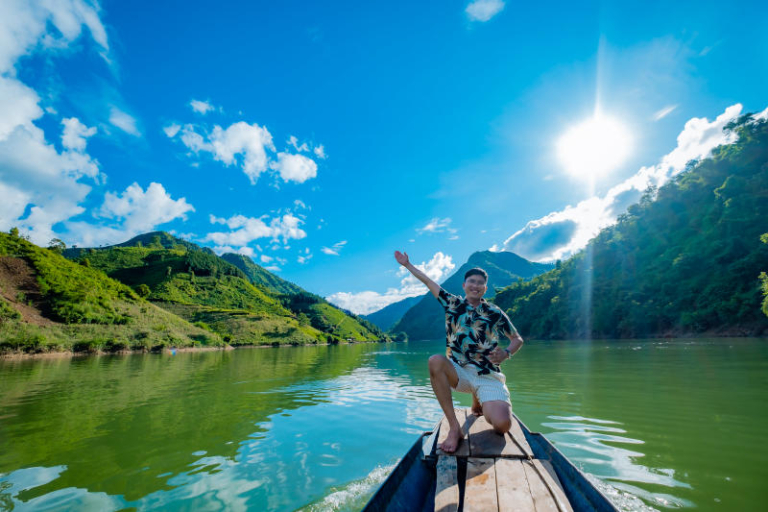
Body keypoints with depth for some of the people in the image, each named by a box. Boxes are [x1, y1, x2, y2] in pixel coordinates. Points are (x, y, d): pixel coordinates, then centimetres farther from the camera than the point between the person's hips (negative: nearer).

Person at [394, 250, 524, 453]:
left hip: (488, 376, 0)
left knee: (502, 425, -22)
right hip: (459, 372, 1)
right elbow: (429, 282, 9)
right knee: (435, 361, -31)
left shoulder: (495, 313, 1)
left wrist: (506, 353, -13)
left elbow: (517, 339, 8)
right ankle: (454, 427, -23)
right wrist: (407, 264, 15)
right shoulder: (452, 303, 5)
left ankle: (479, 403, 18)